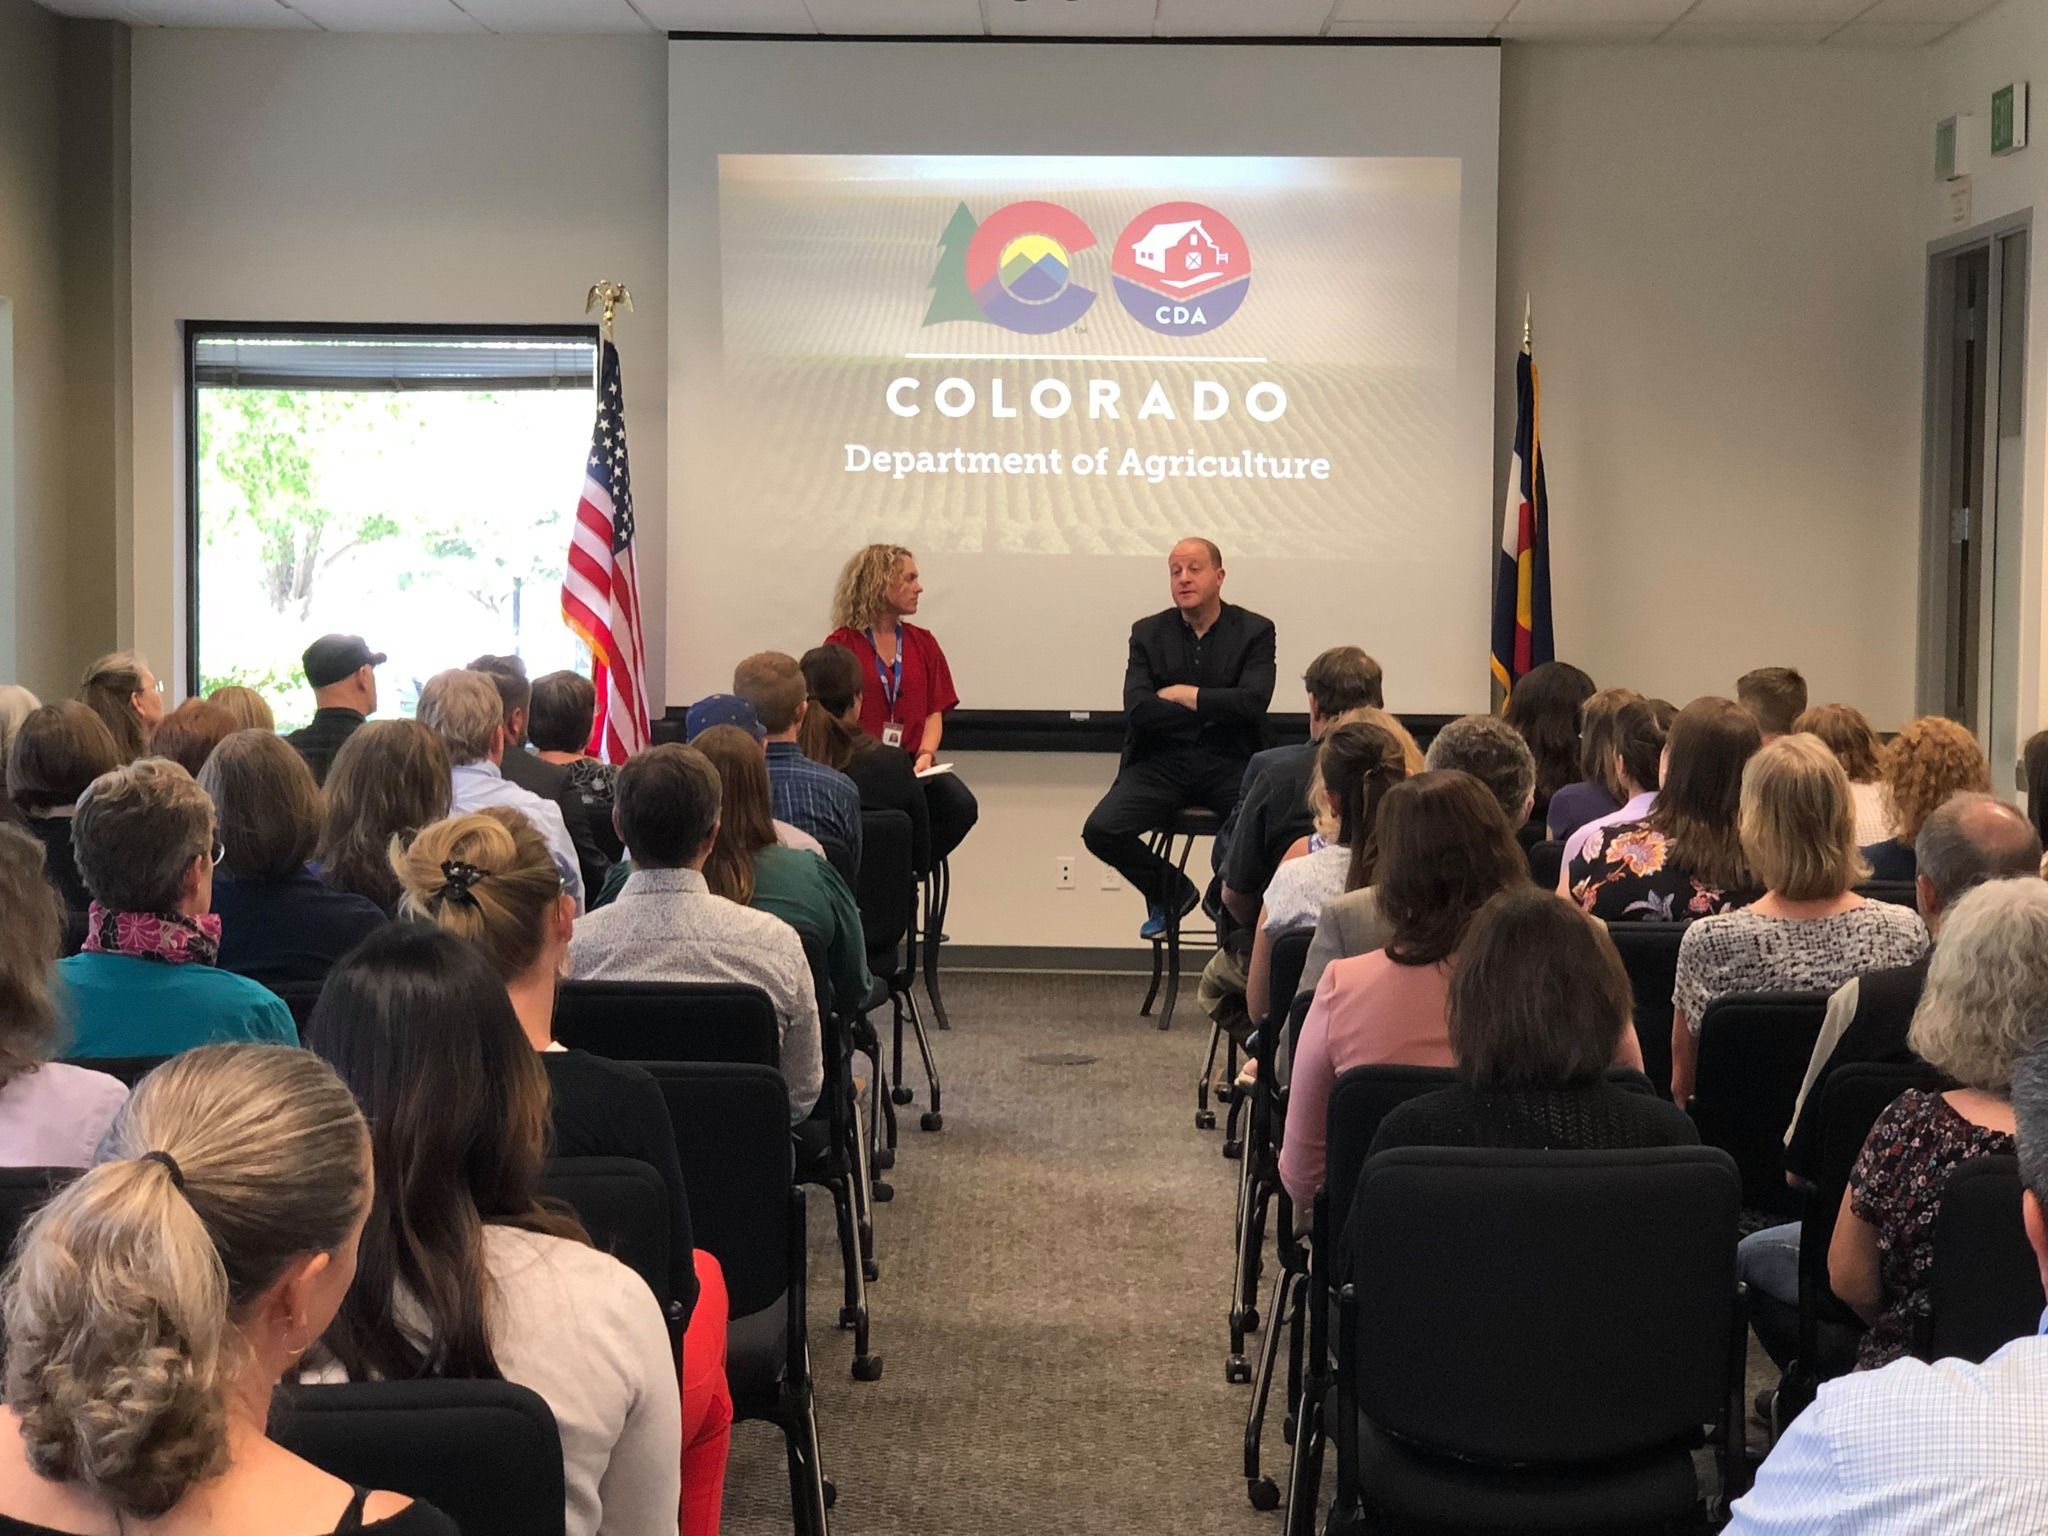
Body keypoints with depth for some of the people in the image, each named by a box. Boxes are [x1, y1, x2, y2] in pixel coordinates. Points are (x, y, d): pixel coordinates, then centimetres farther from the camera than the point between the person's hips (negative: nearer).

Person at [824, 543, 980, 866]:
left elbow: (935, 712, 11)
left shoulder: (923, 643, 17)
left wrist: (925, 755, -9)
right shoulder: (841, 644, 5)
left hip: (912, 764, 5)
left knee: (962, 806, -25)